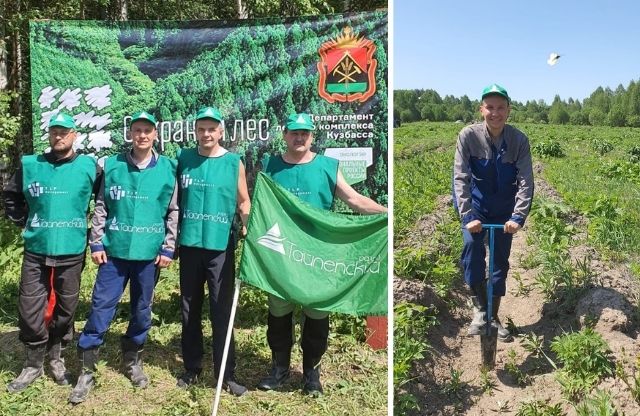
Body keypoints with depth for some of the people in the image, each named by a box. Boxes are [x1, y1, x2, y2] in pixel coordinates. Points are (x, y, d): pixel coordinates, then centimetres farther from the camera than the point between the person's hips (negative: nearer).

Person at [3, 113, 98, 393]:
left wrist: (92, 232, 5)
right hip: (35, 251, 1)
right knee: (30, 309, 3)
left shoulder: (88, 167, -3)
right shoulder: (30, 165, 2)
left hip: (71, 252, -1)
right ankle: (34, 364, 21)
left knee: (65, 308, 10)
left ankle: (56, 358, 30)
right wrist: (23, 223, 8)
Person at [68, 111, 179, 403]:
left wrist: (168, 248, -1)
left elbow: (174, 212, 3)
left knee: (142, 309, 12)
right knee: (101, 307, 0)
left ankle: (133, 359, 31)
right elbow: (101, 207, 6)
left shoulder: (167, 169, 1)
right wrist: (96, 243, 1)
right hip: (114, 251, 0)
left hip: (149, 253, 0)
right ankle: (87, 371, 10)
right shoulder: (112, 166, 2)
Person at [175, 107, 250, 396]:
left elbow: (243, 202, 8)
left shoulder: (234, 162, 1)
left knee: (222, 311, 0)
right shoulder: (184, 158, 5)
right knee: (190, 310, 12)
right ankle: (192, 368, 26)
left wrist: (248, 226, -9)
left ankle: (226, 374, 11)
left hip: (221, 246, -2)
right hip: (189, 244, 2)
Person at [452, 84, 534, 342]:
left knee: (501, 261, 8)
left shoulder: (519, 140, -15)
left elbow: (525, 181, -16)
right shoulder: (468, 136, -19)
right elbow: (460, 178, -21)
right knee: (472, 247, -26)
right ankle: (480, 307, -8)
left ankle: (494, 317, 24)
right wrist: (467, 216, -29)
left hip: (504, 211, 2)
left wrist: (518, 217, -27)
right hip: (475, 206, -2)